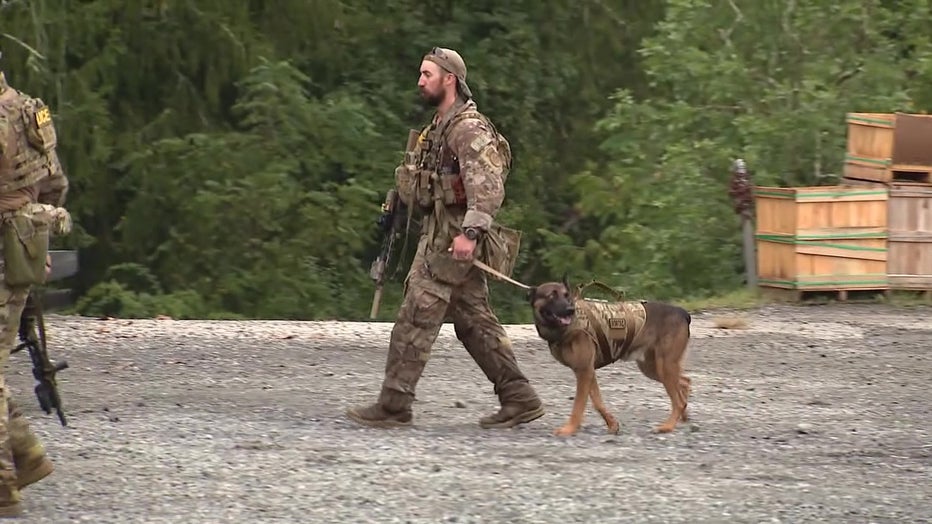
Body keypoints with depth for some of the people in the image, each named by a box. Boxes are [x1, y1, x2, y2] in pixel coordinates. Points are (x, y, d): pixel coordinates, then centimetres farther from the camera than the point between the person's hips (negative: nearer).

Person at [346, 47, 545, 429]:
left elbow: (487, 185, -26)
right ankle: (518, 398, 12)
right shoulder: (440, 126, 17)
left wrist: (471, 231, -35)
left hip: (451, 241, -10)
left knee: (415, 319, -7)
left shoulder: (468, 128, -15)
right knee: (474, 322, 10)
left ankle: (393, 405, -4)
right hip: (439, 234, 10)